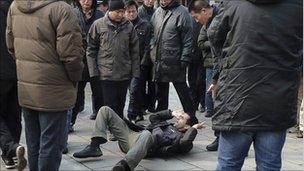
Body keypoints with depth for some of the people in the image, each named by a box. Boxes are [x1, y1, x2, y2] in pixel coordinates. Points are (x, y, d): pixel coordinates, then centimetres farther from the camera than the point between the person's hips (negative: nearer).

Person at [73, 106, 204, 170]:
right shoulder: (167, 124, 34)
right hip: (131, 134, 9)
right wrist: (171, 113, 32)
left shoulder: (181, 137, 9)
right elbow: (152, 117, 38)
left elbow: (185, 143, -13)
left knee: (147, 134, -48)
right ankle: (94, 146, -14)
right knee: (105, 110, 5)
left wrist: (194, 128, 3)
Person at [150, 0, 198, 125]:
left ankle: (191, 118, 13)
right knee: (161, 92, 16)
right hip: (158, 61, 7)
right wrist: (152, 51, 10)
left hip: (174, 62, -7)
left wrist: (184, 60, -16)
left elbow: (188, 40, -13)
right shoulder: (157, 12, 10)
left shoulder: (181, 12, -11)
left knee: (183, 91, 3)